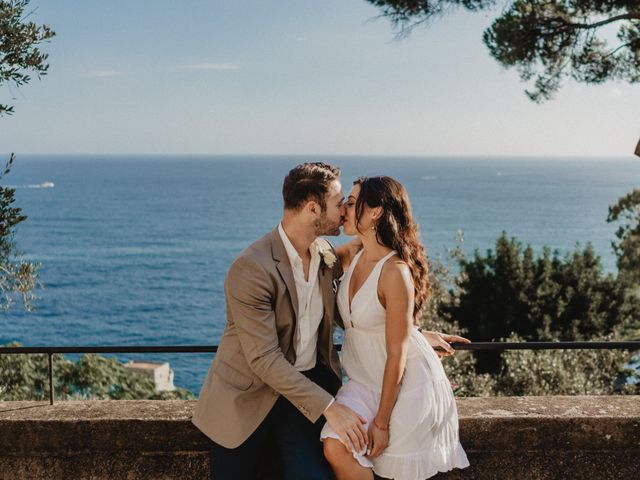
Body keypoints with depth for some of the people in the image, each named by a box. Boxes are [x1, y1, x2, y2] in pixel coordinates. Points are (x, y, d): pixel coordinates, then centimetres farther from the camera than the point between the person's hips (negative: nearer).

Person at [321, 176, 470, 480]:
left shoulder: (396, 272, -23)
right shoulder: (352, 258, -1)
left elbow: (397, 354, -20)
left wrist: (381, 421, -17)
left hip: (407, 383, -6)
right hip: (366, 382, 7)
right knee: (334, 446, -13)